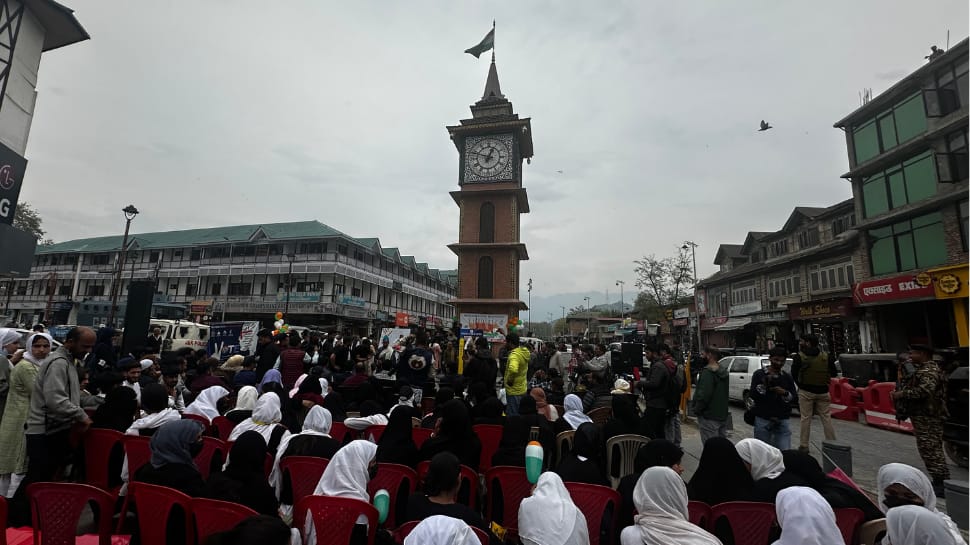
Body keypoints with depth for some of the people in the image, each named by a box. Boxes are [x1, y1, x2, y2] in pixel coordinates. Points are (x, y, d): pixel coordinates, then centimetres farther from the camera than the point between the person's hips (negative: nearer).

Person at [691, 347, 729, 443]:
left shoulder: (708, 372, -19)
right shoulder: (723, 371, 11)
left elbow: (704, 394, -25)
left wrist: (697, 409, -14)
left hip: (710, 417, -10)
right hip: (723, 415, 10)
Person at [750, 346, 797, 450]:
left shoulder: (787, 377, 10)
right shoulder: (759, 374, 1)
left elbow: (794, 397, 6)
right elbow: (753, 395, -6)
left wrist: (785, 393, -13)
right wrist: (764, 384, -19)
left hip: (782, 420, 2)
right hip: (762, 420, -2)